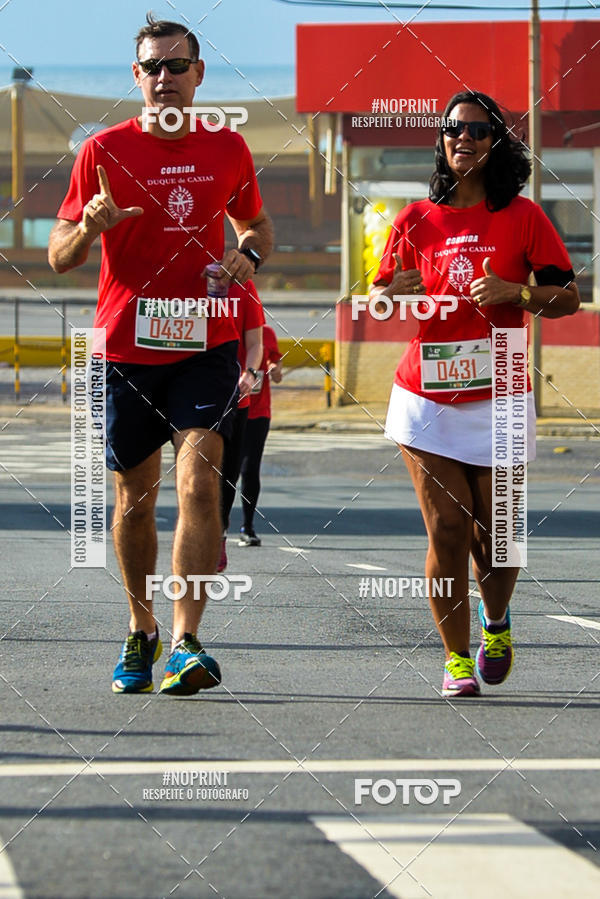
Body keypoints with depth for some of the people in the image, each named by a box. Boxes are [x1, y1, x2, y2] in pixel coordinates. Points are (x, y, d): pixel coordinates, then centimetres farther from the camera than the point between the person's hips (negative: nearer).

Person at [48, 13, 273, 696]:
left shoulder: (227, 148, 5)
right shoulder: (105, 151, 0)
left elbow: (256, 223, 23)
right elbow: (58, 258, 1)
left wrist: (248, 256, -1)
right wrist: (89, 227, -21)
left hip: (205, 345, 0)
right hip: (125, 349, 0)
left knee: (199, 483, -16)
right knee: (135, 497, 10)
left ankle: (186, 643, -19)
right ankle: (140, 631, 29)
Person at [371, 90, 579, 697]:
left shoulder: (522, 216, 3)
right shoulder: (416, 220, 7)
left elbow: (568, 298, 4)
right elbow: (377, 301, 13)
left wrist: (515, 292, -14)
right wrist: (397, 295, -10)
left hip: (498, 399, -1)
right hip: (426, 397, 1)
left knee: (494, 534, 0)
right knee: (447, 528, -7)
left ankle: (495, 621, 31)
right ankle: (456, 659, 4)